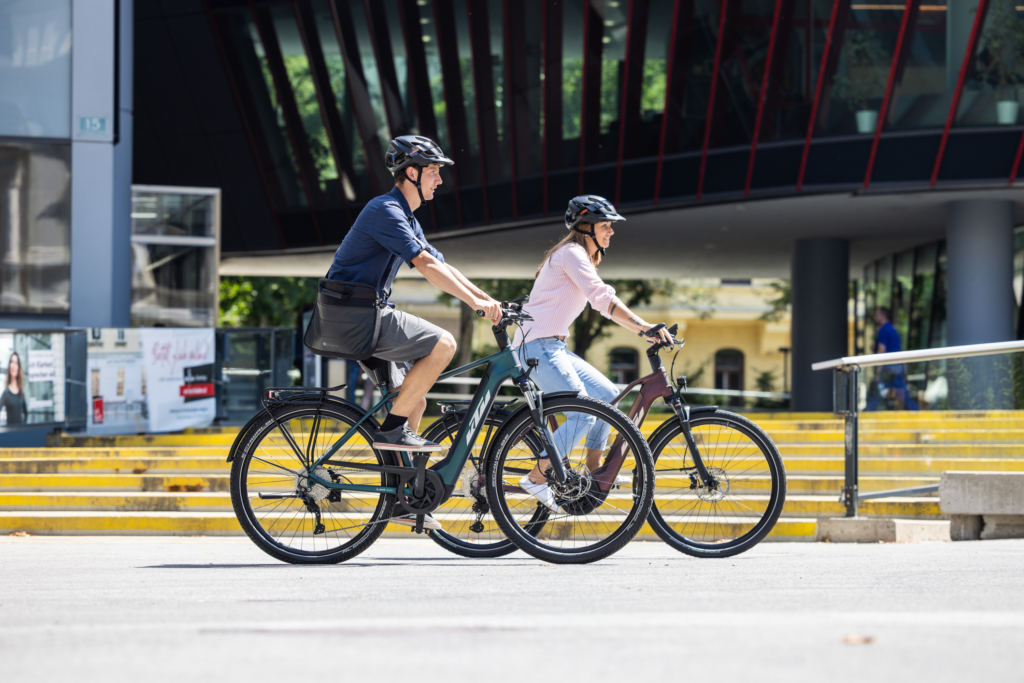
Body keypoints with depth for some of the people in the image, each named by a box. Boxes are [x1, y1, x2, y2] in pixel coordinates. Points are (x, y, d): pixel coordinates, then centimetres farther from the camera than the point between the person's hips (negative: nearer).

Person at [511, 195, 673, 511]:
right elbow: (602, 299, -22)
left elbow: (606, 304, 20)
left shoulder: (583, 258, 21)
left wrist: (644, 330, 9)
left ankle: (594, 468, 18)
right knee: (583, 416, -17)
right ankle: (536, 478, -10)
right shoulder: (571, 253, -11)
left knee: (607, 394, 12)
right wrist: (644, 326, -27)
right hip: (537, 346, -10)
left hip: (554, 347, 10)